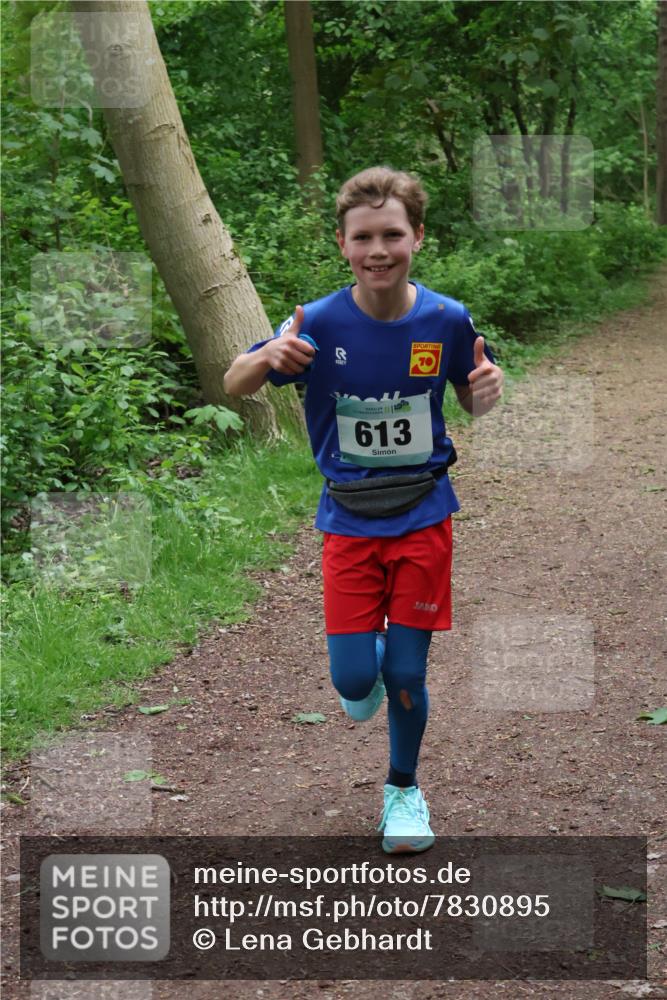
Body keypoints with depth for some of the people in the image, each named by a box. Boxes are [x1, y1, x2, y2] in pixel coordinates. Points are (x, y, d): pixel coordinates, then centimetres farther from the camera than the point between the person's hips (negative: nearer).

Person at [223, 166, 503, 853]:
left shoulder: (446, 319, -9)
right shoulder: (320, 322, -13)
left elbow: (470, 402, 7)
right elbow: (233, 387, -6)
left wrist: (486, 389, -17)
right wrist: (268, 358, -28)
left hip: (423, 516, 0)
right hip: (349, 521, 0)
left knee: (405, 675, 2)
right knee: (353, 678, -3)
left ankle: (403, 786, 30)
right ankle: (367, 670, 36)